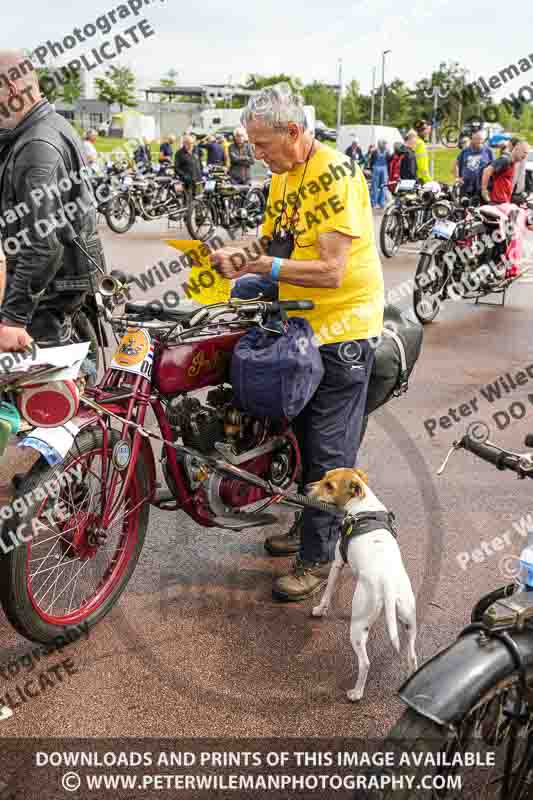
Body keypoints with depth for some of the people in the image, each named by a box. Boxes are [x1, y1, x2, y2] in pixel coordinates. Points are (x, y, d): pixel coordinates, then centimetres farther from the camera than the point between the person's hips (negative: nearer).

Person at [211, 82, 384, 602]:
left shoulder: (336, 174, -19)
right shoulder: (283, 176, 10)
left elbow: (331, 271, -26)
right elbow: (275, 243, 14)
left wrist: (263, 266, -23)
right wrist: (240, 254, -6)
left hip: (341, 329, -9)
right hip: (300, 325, 9)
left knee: (327, 450, -2)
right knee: (304, 436, 19)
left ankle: (316, 558, 9)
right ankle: (309, 526, 36)